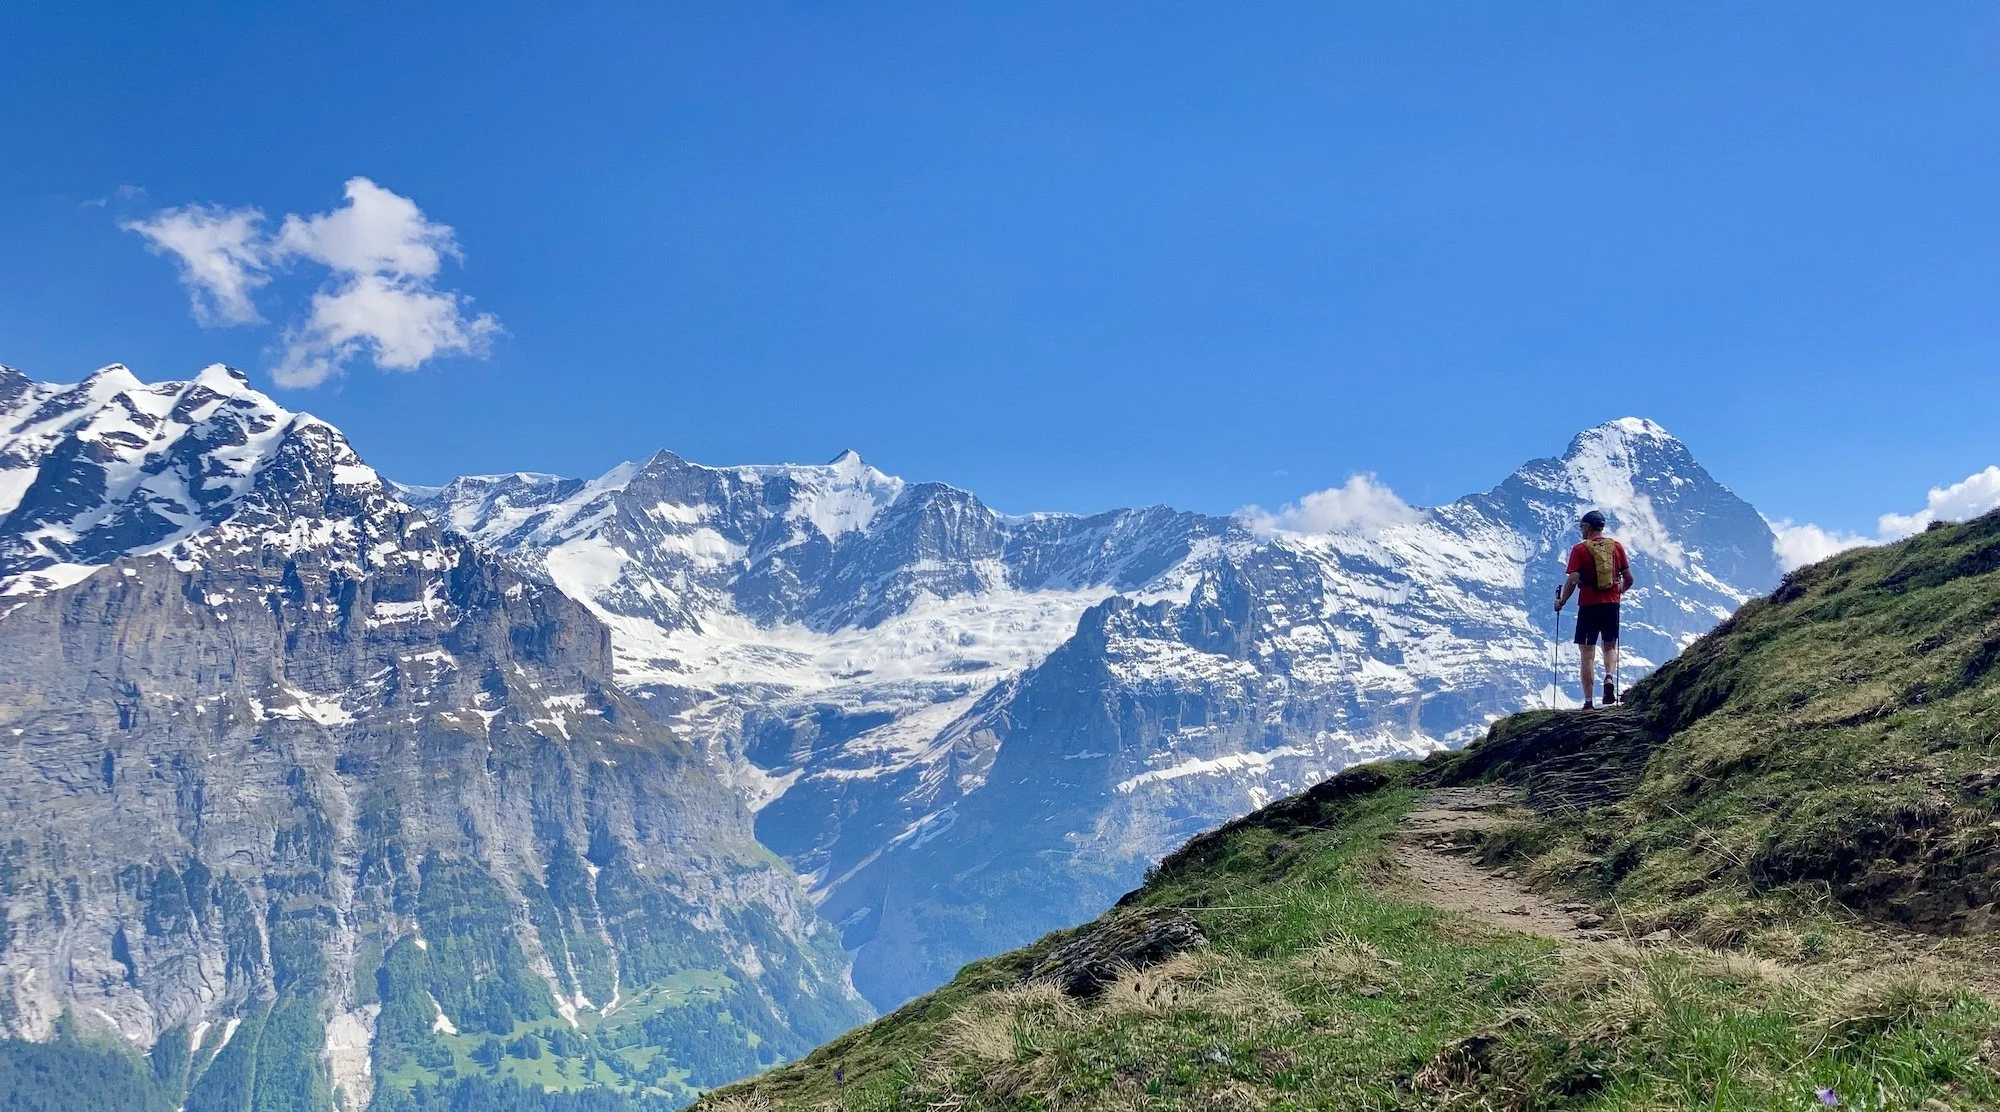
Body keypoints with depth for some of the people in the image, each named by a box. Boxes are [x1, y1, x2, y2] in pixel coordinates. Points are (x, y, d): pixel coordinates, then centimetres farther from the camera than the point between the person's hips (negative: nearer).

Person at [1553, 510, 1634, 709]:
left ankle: (1588, 700, 2)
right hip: (1612, 604, 3)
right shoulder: (1616, 547, 5)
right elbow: (1629, 579, 7)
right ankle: (1610, 677, -10)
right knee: (1610, 646, 19)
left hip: (1589, 605, -3)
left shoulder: (1580, 549, -5)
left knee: (1587, 652, 4)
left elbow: (1573, 580, -13)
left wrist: (1561, 601, 1)